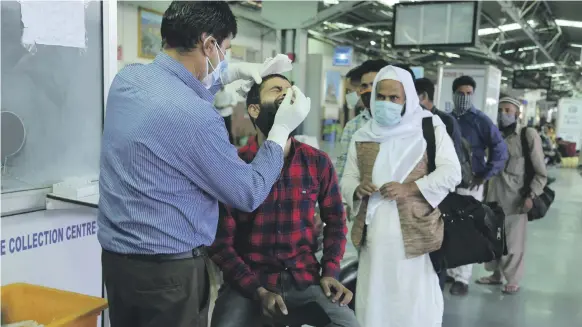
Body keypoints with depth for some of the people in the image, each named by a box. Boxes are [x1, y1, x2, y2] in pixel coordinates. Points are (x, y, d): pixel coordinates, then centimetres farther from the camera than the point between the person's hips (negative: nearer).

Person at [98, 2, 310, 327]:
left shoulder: (127, 78, -1)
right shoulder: (196, 117, -25)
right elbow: (249, 194, -13)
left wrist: (231, 73, 16)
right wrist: (282, 128, -3)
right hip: (169, 268, -8)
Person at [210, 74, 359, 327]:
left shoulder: (318, 162, 0)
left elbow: (335, 220, 13)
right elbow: (221, 242, -5)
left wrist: (330, 271, 1)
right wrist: (258, 292, -12)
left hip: (304, 280, 2)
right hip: (247, 284, -2)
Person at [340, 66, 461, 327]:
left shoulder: (430, 127, 1)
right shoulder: (362, 136, 11)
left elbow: (451, 172, -6)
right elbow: (347, 180, 12)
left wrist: (409, 188, -19)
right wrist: (358, 189, -12)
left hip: (414, 233, -3)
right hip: (374, 234, 3)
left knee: (416, 304, 2)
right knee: (373, 303, 9)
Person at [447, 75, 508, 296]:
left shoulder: (481, 120, -5)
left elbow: (500, 150, -8)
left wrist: (484, 176, -11)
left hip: (470, 182, -4)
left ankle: (462, 278, 8)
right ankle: (451, 270, 26)